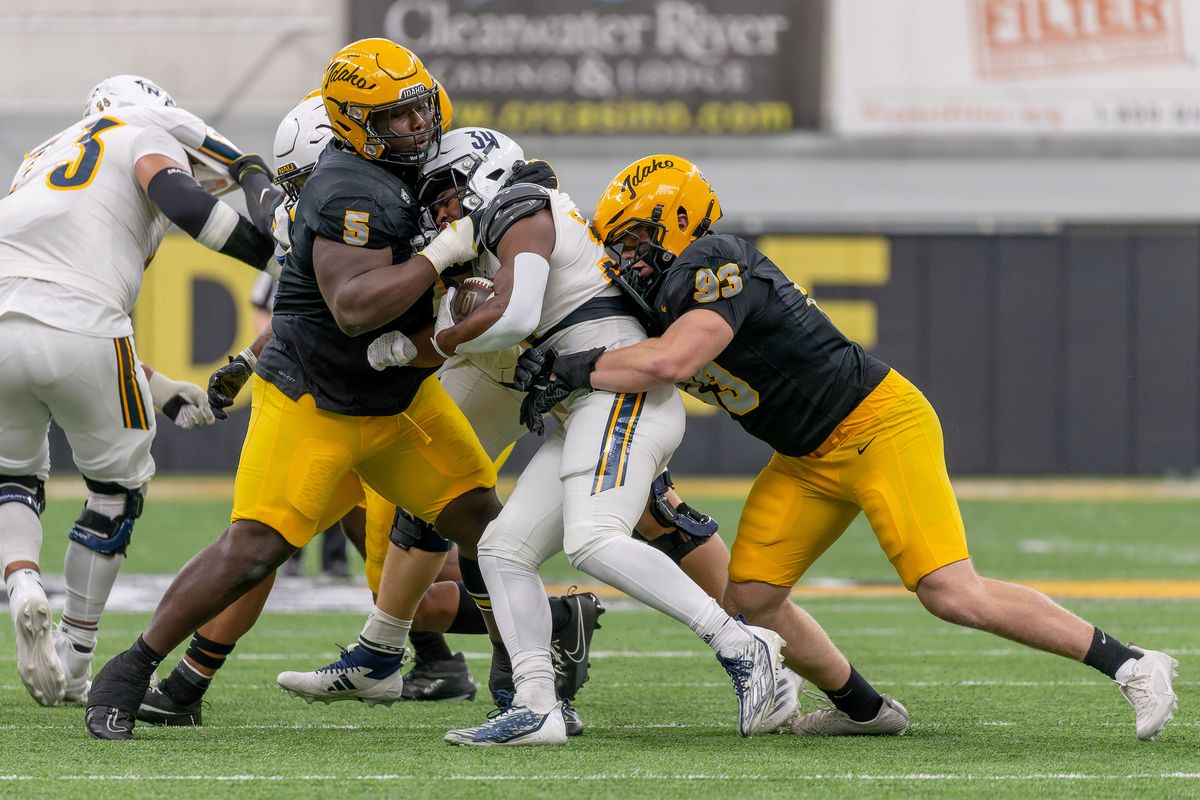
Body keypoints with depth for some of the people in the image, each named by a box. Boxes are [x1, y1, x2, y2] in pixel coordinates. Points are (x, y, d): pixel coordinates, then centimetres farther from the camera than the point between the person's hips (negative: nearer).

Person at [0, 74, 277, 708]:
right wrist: (275, 254, -4)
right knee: (118, 487, 19)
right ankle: (73, 659, 20)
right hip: (79, 332, -5)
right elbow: (173, 194, -9)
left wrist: (162, 392, 33)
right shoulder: (145, 133, 16)